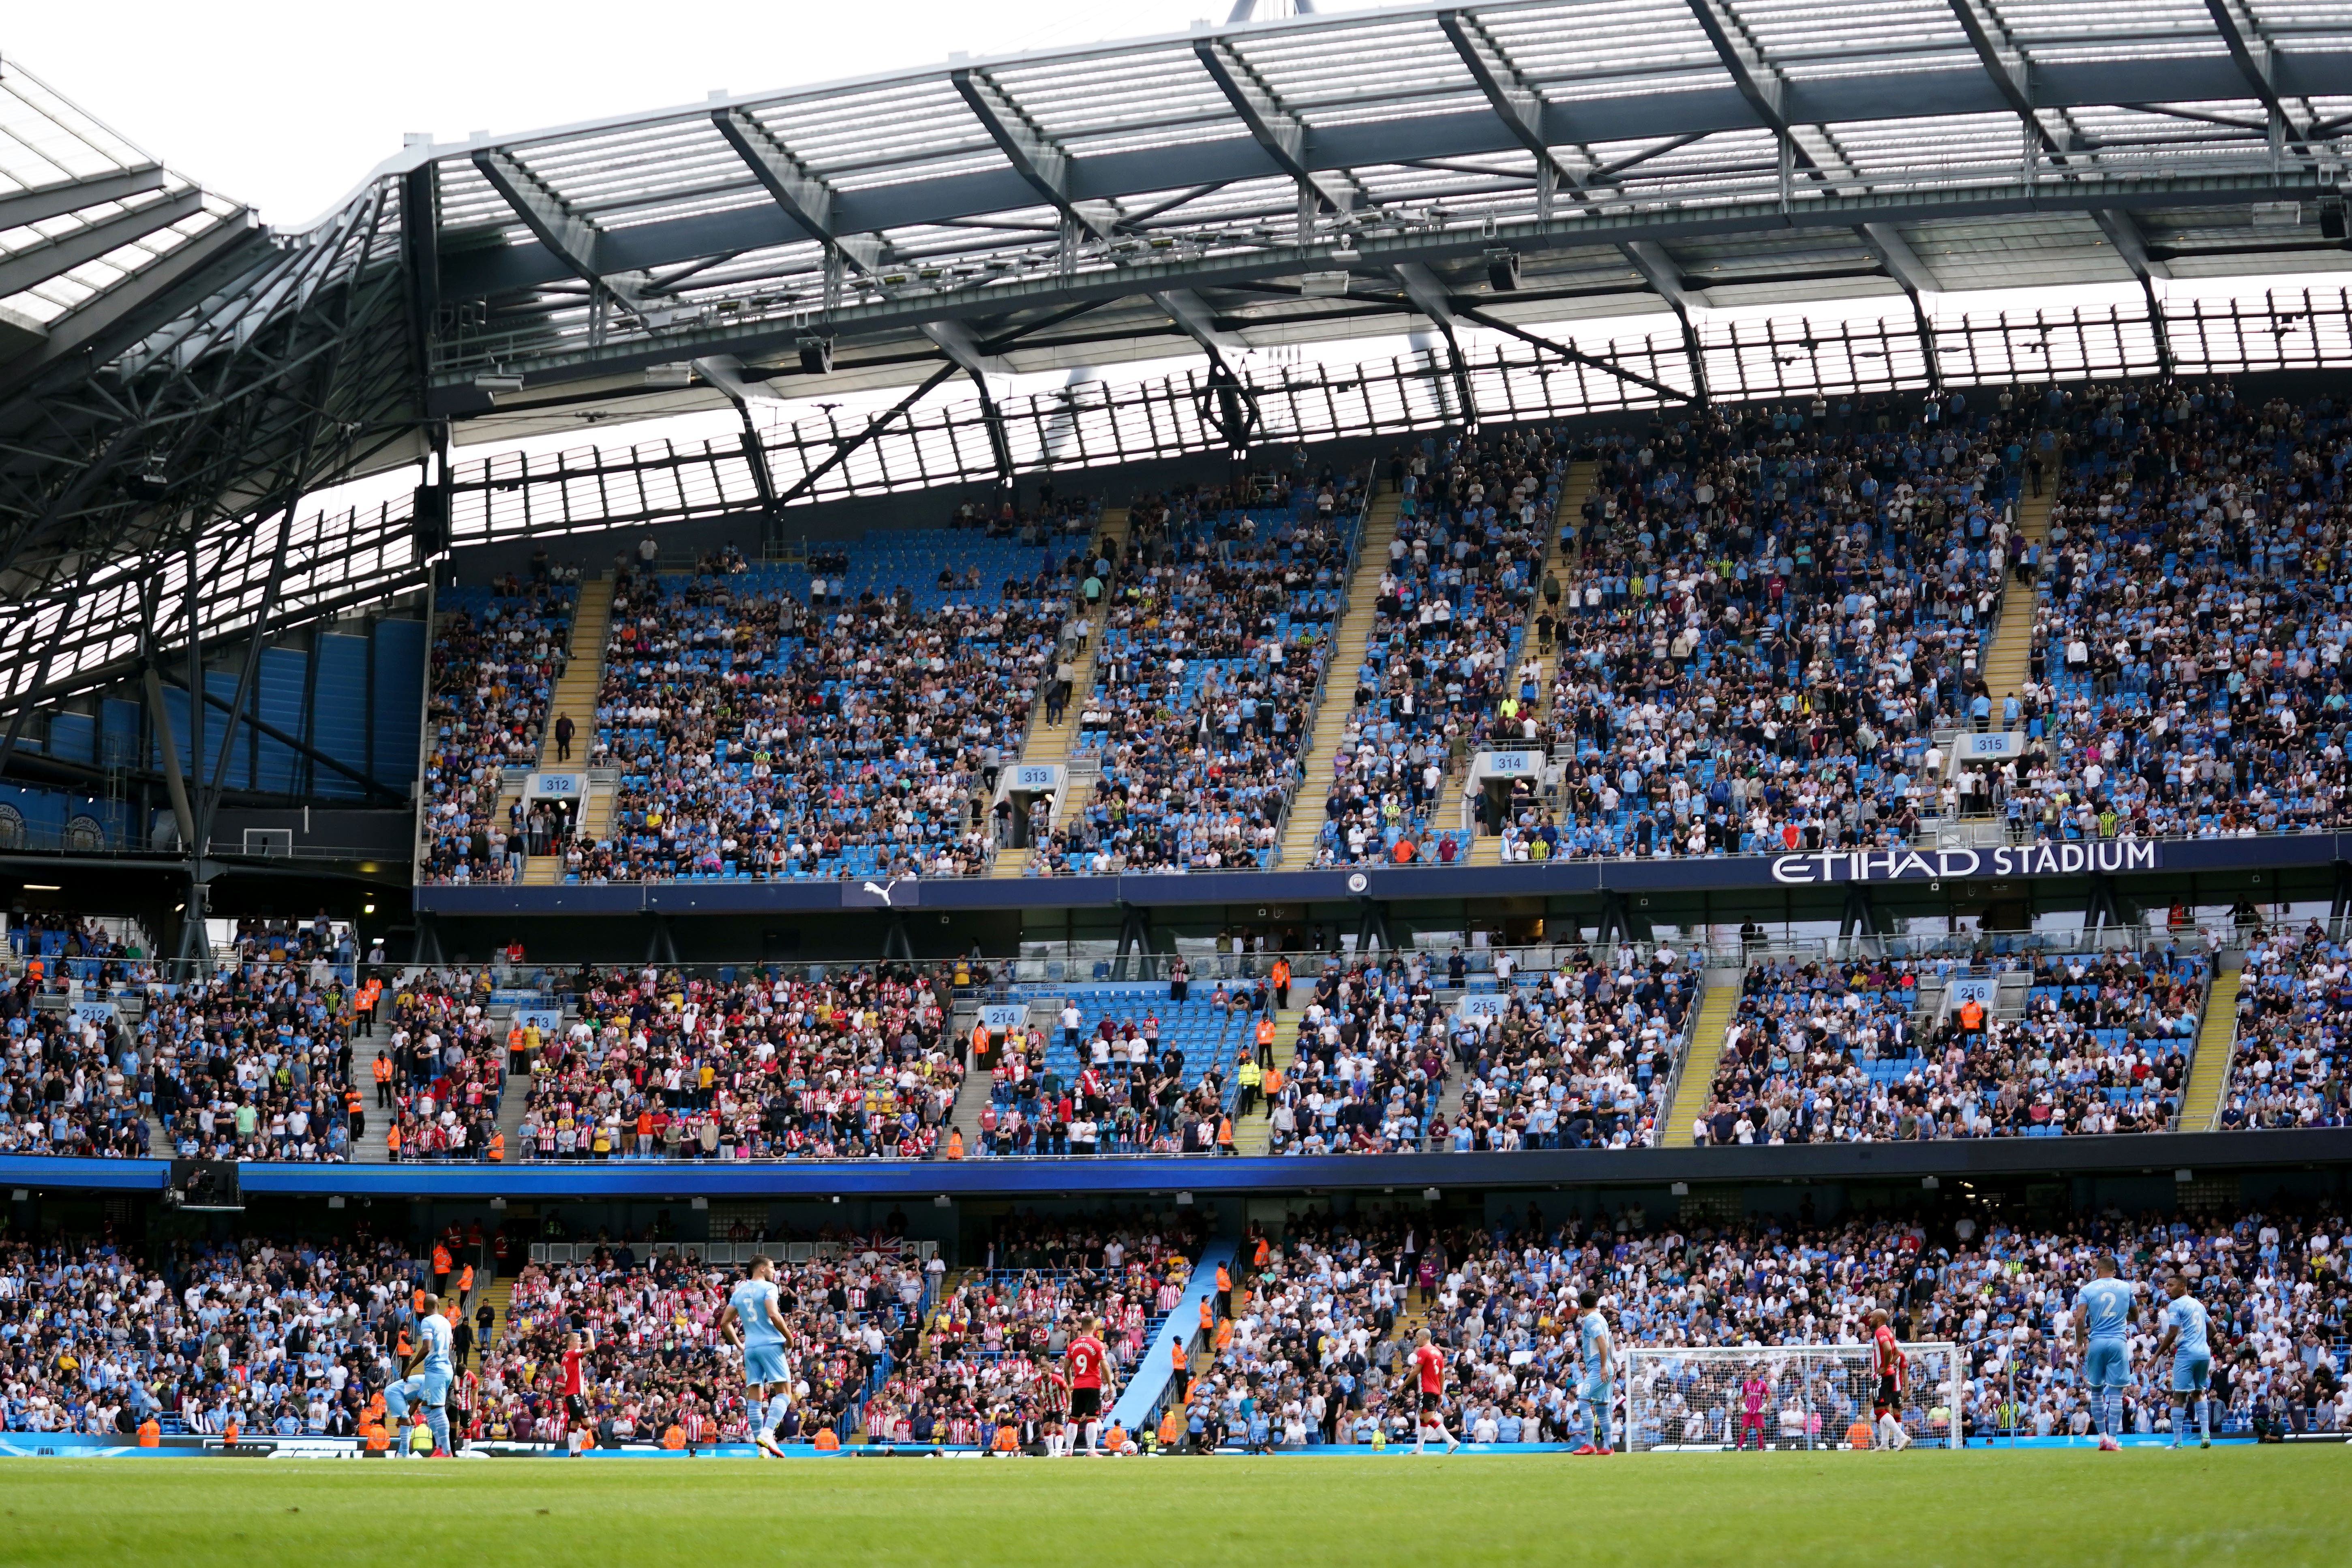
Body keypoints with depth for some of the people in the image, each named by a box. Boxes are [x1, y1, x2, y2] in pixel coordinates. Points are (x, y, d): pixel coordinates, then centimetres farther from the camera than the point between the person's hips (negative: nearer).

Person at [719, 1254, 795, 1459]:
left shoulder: (740, 1291, 16)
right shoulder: (767, 1287, -4)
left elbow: (725, 1322, 15)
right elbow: (773, 1315, -19)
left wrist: (739, 1346, 22)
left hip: (750, 1348, 6)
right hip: (771, 1344, -6)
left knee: (755, 1396, 4)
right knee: (784, 1391, -3)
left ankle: (762, 1450, 1)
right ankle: (767, 1434, -24)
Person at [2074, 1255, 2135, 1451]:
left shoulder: (2087, 1289, 2)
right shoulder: (2126, 1288, 8)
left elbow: (2080, 1319, -7)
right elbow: (2134, 1315, 23)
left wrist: (2079, 1344, 2)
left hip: (2096, 1342, 0)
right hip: (2119, 1342, 0)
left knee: (2096, 1390, 14)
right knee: (2116, 1391, -1)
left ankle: (2103, 1436, 14)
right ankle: (2112, 1440, -6)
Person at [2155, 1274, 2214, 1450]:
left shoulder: (2176, 1306, -6)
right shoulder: (2199, 1305, 17)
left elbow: (2172, 1334, -13)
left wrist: (2157, 1355, -5)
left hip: (2186, 1354, -7)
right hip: (2204, 1353, 7)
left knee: (2179, 1396, -5)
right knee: (2200, 1393, 20)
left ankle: (2177, 1441, -8)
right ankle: (2206, 1435, 8)